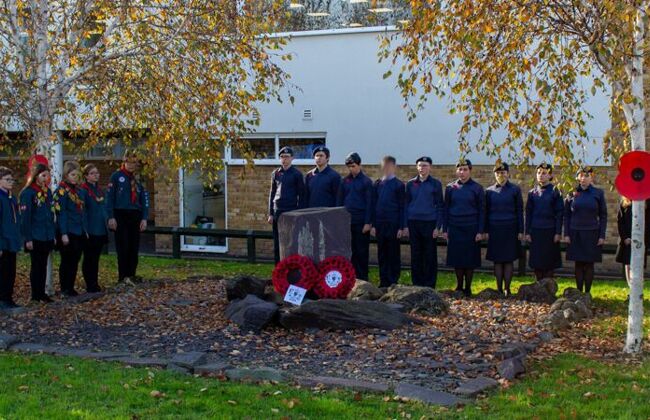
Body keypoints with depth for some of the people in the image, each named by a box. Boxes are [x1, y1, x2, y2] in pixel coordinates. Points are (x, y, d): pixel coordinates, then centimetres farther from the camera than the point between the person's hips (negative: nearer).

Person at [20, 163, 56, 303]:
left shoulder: (47, 192, 10)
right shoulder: (28, 193, -12)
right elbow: (25, 217, -15)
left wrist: (53, 234, 11)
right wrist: (28, 238, -17)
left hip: (47, 237, 6)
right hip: (35, 237, -6)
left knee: (43, 265, 11)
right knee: (36, 265, 2)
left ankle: (42, 293, 19)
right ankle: (36, 295, 11)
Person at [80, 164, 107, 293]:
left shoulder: (99, 190, 14)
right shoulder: (83, 190, -10)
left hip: (101, 230, 7)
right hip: (90, 231, -7)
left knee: (95, 258, 12)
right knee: (89, 258, 1)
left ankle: (95, 283, 18)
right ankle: (90, 285, 7)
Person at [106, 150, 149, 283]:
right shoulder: (116, 176, -1)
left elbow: (144, 199, 11)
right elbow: (109, 197, -5)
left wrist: (144, 218, 3)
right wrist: (111, 217, -11)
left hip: (135, 216, 4)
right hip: (121, 215, -4)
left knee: (134, 247, 4)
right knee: (123, 246, -3)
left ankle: (132, 274, 12)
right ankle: (123, 276, 2)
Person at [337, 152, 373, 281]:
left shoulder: (366, 182, -3)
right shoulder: (344, 181, 9)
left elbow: (369, 203, -6)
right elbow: (339, 201, 12)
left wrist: (367, 222, -11)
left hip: (361, 221, -4)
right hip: (346, 220, 4)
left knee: (362, 251, 1)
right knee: (349, 250, 5)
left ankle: (363, 278, 8)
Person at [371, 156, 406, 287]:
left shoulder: (398, 185, 0)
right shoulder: (377, 184, 10)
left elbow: (401, 207, -2)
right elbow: (373, 205, 11)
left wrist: (401, 227, -7)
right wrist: (373, 225, 5)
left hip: (393, 224, -3)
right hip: (380, 224, 4)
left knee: (394, 254, 2)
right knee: (382, 254, 7)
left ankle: (393, 281, 7)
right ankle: (383, 281, 13)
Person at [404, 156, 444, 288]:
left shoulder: (435, 184, 2)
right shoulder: (411, 184, 9)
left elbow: (440, 206, 1)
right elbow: (406, 204, 12)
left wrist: (438, 226, -6)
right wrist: (405, 225, 5)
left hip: (430, 223, -2)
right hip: (413, 223, 2)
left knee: (430, 256, 1)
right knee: (415, 256, 5)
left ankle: (429, 285, 7)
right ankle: (417, 284, 12)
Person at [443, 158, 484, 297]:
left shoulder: (477, 188, 0)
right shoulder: (450, 188, 5)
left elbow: (481, 211, 0)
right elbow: (446, 209, 8)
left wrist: (480, 231, -6)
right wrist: (445, 229, 3)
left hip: (471, 229, -2)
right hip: (455, 228, 2)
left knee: (470, 259, 2)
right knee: (456, 259, 4)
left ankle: (468, 287, 11)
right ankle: (459, 286, 15)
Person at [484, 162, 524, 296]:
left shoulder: (515, 190, 3)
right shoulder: (489, 191, 7)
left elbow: (520, 211, 2)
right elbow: (486, 212, 8)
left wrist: (520, 231, -3)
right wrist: (486, 231, 2)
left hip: (510, 230, -1)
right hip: (495, 230, 1)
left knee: (509, 260, 0)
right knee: (497, 260, 3)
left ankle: (507, 288, 5)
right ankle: (499, 289, 8)